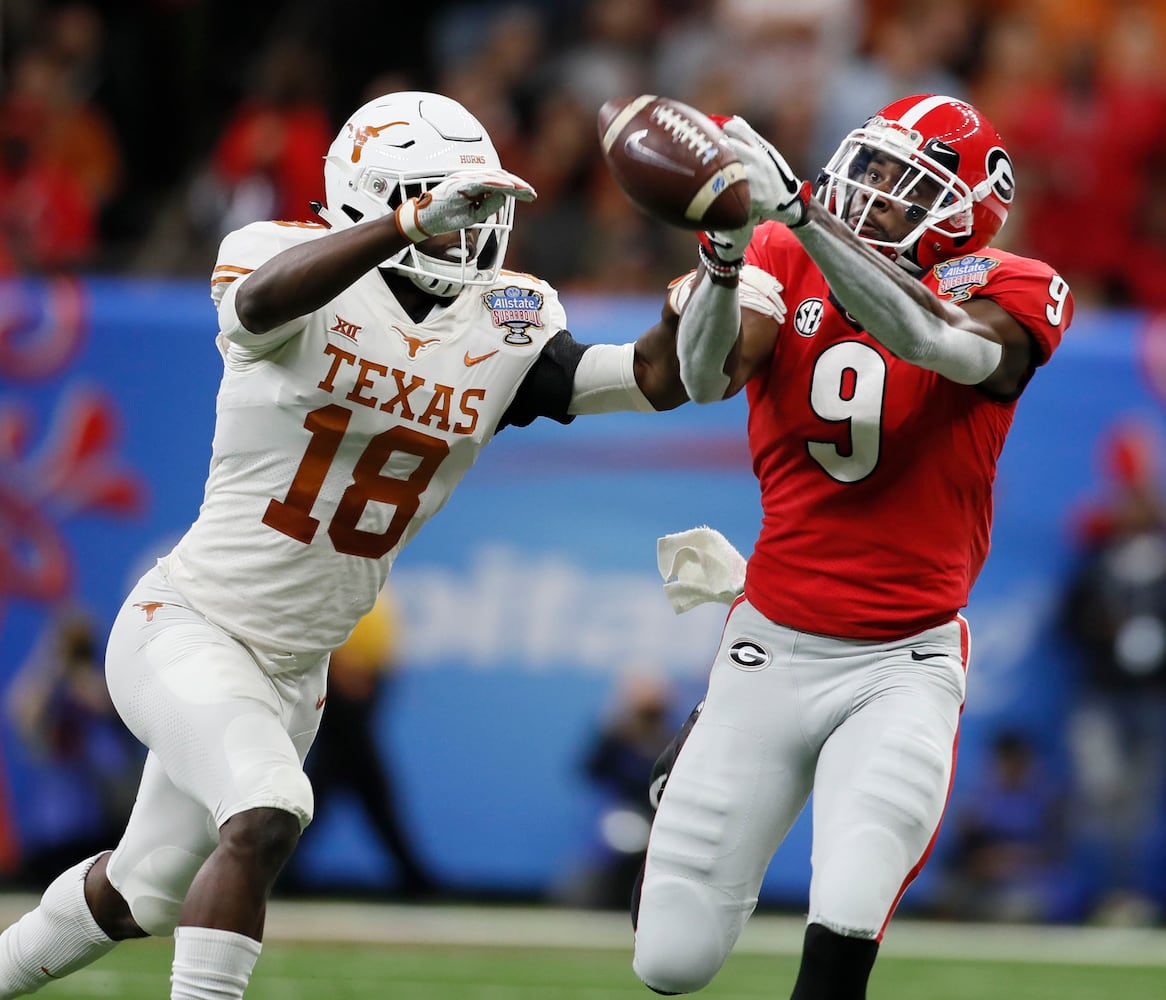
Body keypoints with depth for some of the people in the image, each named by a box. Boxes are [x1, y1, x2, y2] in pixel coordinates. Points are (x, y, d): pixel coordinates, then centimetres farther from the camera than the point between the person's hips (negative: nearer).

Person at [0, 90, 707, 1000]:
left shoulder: (503, 332, -1)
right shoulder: (311, 284, -16)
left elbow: (656, 378, -9)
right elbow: (262, 300, -41)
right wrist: (412, 220, -52)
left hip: (292, 672, 7)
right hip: (186, 626, -7)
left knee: (144, 897, 20)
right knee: (266, 816, -31)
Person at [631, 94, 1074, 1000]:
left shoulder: (1001, 294, -7)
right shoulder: (788, 261, 0)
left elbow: (934, 338, -30)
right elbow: (706, 377, -17)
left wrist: (793, 208, -39)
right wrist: (724, 255, -38)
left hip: (905, 663, -2)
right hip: (772, 647, 2)